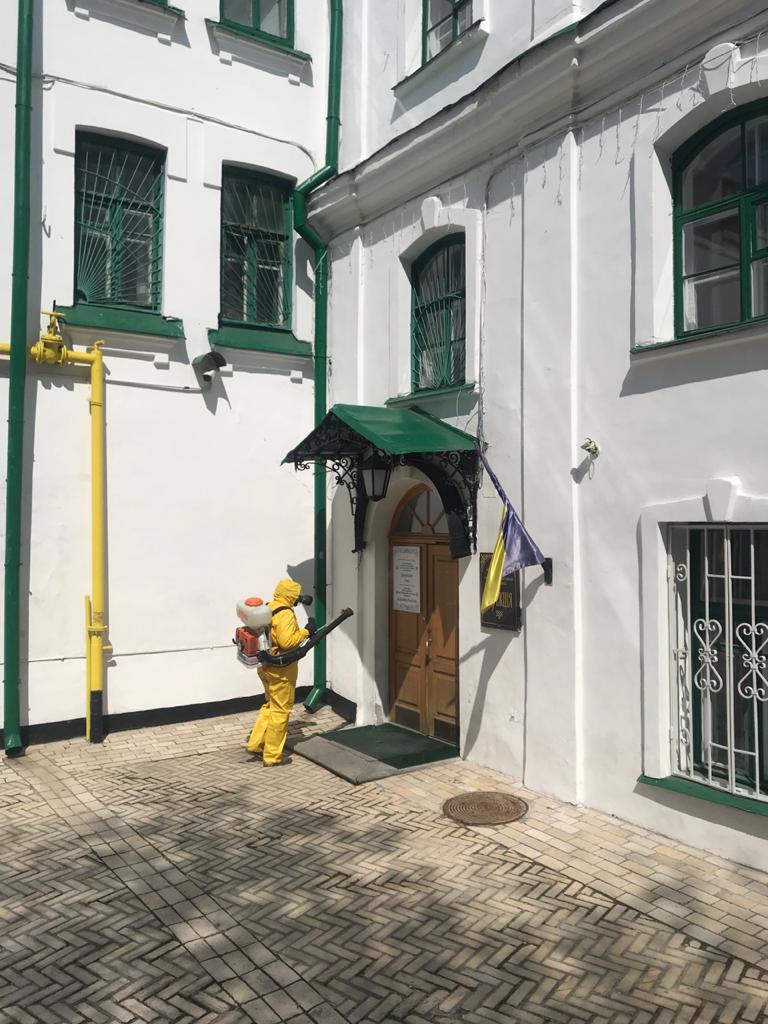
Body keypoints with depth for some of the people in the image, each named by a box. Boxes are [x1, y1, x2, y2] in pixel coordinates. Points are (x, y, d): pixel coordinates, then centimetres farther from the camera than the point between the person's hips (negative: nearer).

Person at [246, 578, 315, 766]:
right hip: (281, 669, -9)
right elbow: (287, 641, -27)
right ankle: (272, 756, 9)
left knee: (270, 705, 23)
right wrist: (306, 631, -16)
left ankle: (255, 744, 28)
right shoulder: (285, 613, -19)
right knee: (280, 711, 1)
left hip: (266, 666, 9)